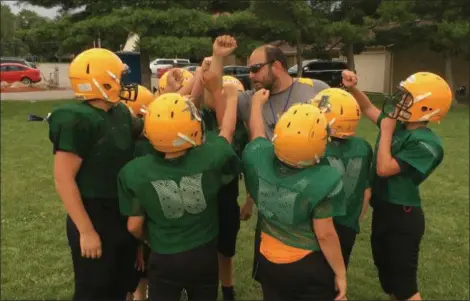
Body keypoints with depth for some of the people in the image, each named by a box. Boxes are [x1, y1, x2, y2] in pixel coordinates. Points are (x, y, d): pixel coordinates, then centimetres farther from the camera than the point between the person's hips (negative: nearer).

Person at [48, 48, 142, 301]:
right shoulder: (78, 121, -20)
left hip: (124, 216, 8)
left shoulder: (120, 112, 4)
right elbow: (63, 179, -22)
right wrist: (86, 231, -23)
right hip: (95, 219, -8)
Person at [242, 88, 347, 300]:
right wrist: (340, 273, -6)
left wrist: (257, 102, 27)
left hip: (269, 262, 5)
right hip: (310, 266, -4)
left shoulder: (259, 159, -14)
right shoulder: (323, 180, -26)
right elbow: (325, 235, -20)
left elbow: (256, 133, 9)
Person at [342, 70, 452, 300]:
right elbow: (368, 109, 11)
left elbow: (384, 169, -27)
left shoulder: (426, 143, -24)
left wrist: (386, 132, -19)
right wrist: (352, 89, -5)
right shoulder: (399, 124, -1)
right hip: (382, 209, 8)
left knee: (404, 281, 4)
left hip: (403, 216, -8)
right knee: (385, 268, 25)